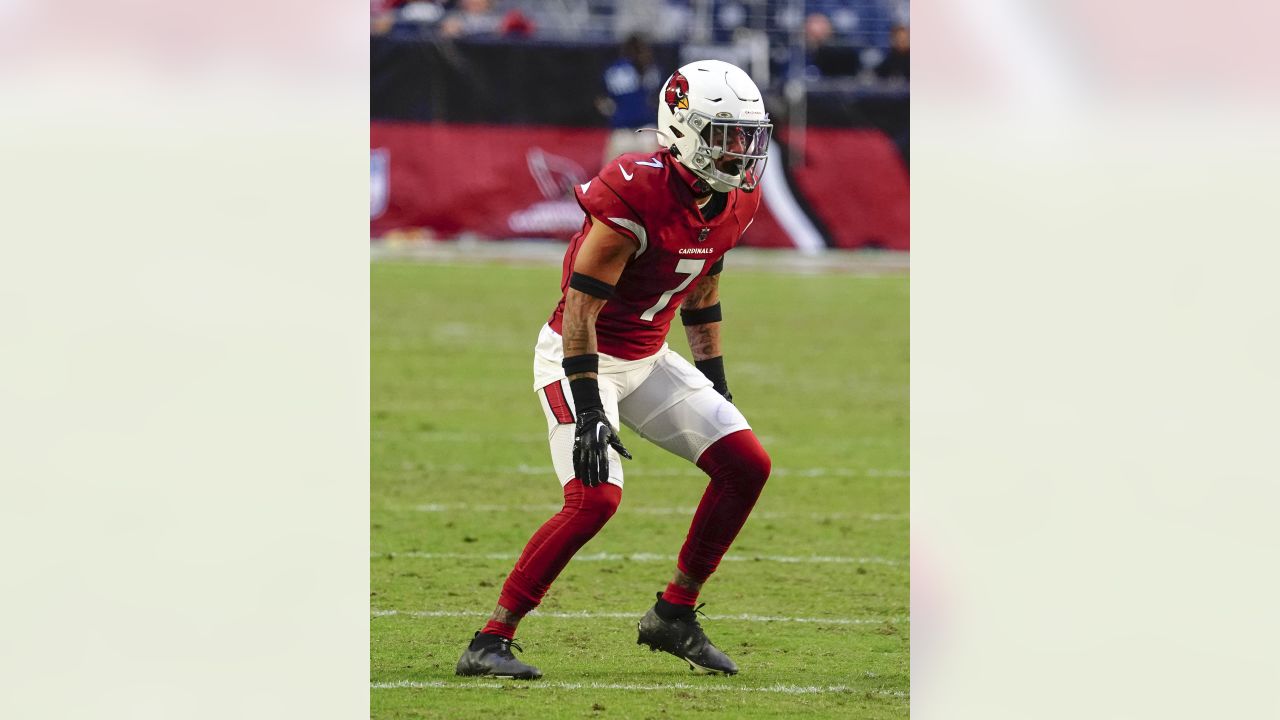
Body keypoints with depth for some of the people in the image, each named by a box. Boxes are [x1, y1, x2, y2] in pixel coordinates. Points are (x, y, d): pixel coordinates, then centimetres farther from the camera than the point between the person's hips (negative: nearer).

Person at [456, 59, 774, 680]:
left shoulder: (735, 203, -1)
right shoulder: (636, 198, -27)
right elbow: (580, 308, -26)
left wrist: (718, 391, 18)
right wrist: (588, 412, -30)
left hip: (646, 361, 8)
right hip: (581, 358, -8)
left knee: (747, 465, 0)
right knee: (595, 498, -23)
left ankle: (674, 616, 12)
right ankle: (489, 643, -15)